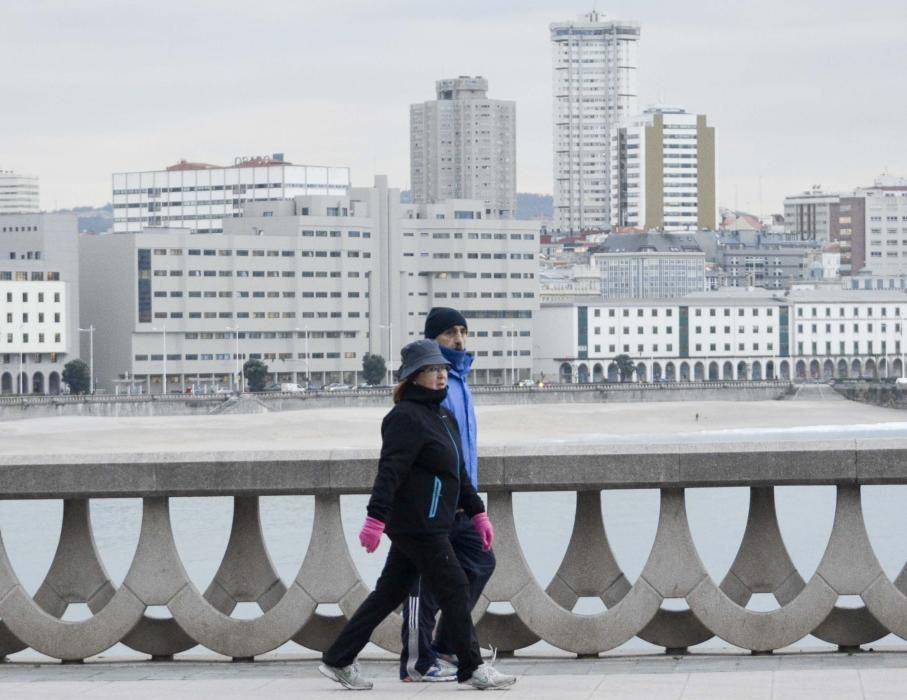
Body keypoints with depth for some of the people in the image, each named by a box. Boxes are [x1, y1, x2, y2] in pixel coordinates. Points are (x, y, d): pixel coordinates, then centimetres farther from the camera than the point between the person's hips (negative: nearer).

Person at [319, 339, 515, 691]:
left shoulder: (443, 417, 19)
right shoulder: (406, 417, -12)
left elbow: (458, 473, 25)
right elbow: (390, 471, -22)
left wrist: (477, 513, 23)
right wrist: (376, 518, -28)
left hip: (426, 526, 10)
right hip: (417, 526, -10)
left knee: (390, 593, 12)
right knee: (454, 588, -5)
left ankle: (339, 660, 16)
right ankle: (472, 668, 3)